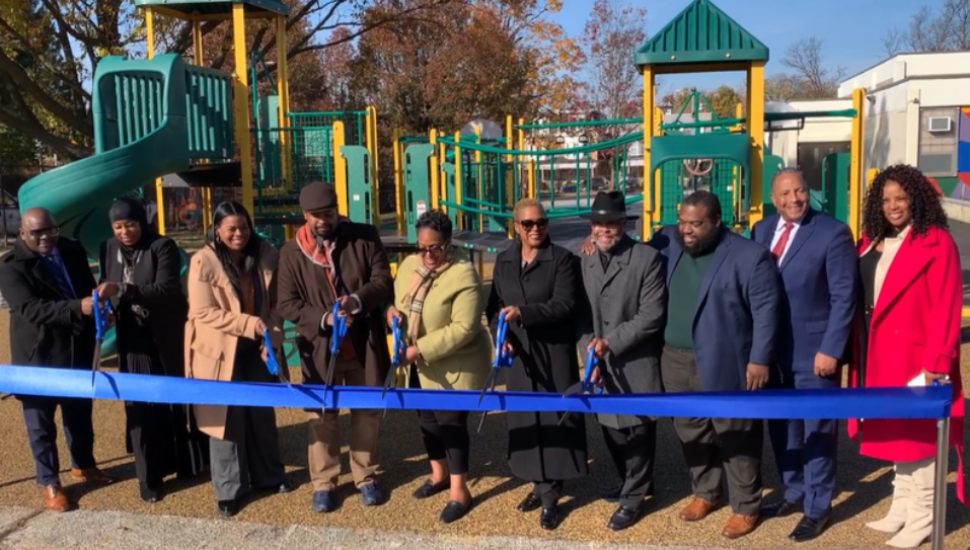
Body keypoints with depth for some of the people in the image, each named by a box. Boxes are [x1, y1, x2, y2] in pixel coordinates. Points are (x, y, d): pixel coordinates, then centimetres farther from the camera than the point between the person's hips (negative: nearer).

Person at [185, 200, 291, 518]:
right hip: (220, 350, -4)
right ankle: (228, 490, 19)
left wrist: (272, 337, -13)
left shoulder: (265, 255, -5)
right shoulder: (203, 262, -16)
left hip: (256, 348, 4)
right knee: (227, 417, 6)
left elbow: (275, 303, 1)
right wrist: (249, 323, -25)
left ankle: (268, 476, 33)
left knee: (262, 412, 15)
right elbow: (204, 312, -19)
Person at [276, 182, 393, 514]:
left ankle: (365, 477, 28)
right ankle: (323, 483, 22)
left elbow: (383, 281, -5)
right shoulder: (292, 252, -2)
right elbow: (287, 304, -4)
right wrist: (324, 319, -19)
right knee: (321, 415, 8)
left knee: (367, 412, 12)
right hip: (320, 348, 0)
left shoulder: (365, 237, -2)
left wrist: (357, 300, -24)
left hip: (364, 345, 1)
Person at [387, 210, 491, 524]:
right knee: (427, 419, 19)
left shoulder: (463, 275, -22)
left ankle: (460, 491, 14)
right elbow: (395, 298, 16)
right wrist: (391, 310, -9)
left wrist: (420, 349, -28)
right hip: (419, 366, 8)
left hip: (454, 367, -7)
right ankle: (439, 474, 40)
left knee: (451, 422, -1)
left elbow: (463, 328, -27)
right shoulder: (409, 265, 2)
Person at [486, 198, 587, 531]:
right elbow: (494, 305, 11)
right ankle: (540, 484, 22)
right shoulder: (504, 261, 9)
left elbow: (565, 304, -17)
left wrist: (523, 313, -26)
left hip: (554, 354, -4)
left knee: (553, 418, -1)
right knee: (525, 419, 8)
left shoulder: (562, 259, -6)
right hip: (519, 353, 5)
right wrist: (502, 334, -7)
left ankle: (550, 493, 8)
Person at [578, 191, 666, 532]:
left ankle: (633, 497, 22)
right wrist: (591, 357, -5)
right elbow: (583, 316, 7)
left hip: (637, 366, -5)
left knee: (637, 432, 6)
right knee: (613, 432, 14)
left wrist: (611, 342, -19)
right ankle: (635, 485, 36)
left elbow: (652, 315, -15)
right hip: (603, 368, 5)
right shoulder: (586, 264, 7)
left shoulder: (647, 258, -9)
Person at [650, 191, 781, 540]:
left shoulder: (749, 256, -11)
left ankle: (745, 507, 22)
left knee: (736, 438, 6)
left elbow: (766, 310, -10)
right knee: (691, 433, 17)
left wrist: (760, 360, -13)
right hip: (676, 361, 5)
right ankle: (705, 492, 36)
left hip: (725, 364, -5)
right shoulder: (668, 243, 4)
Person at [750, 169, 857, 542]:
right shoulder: (762, 230, 6)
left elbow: (844, 297, -11)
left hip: (813, 351, -5)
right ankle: (794, 494, 34)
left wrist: (830, 349, -16)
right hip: (771, 350, 5)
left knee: (817, 431, 7)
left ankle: (817, 508, 22)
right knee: (781, 427, 16)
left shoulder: (833, 233, -9)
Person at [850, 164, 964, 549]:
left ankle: (921, 518, 13)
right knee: (894, 431, 15)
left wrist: (935, 362, -18)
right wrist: (859, 352, 4)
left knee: (919, 433, 2)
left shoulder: (936, 243, -10)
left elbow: (945, 309, -14)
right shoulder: (872, 242, 11)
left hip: (916, 356, -7)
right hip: (880, 355, 7)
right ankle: (901, 509, 26)